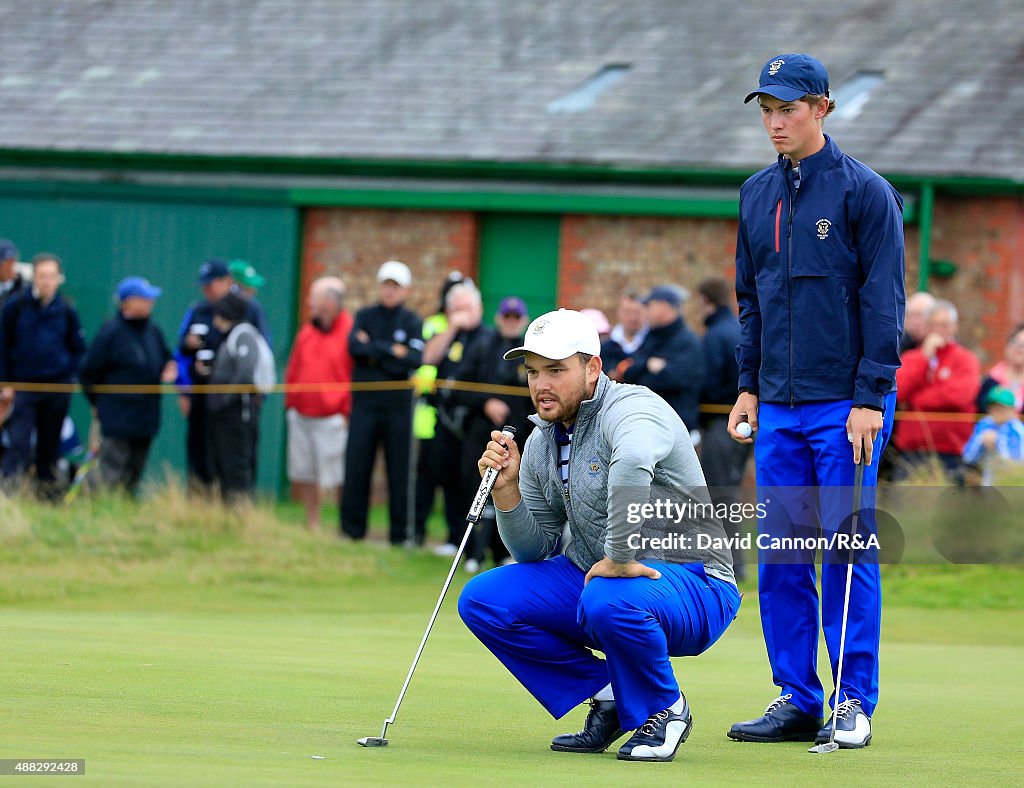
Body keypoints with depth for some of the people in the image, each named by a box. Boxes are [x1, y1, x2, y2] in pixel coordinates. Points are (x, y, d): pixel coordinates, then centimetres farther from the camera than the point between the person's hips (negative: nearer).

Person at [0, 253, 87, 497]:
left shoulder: (66, 311, 1)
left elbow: (78, 349, 11)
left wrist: (68, 376, -2)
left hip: (57, 389, 2)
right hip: (23, 386, -2)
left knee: (49, 445, 9)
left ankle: (47, 490, 19)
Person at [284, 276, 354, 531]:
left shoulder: (350, 331, -7)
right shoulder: (307, 332, 12)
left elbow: (357, 375, -9)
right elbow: (292, 371, 16)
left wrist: (347, 413, -11)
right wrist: (290, 404, 8)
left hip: (332, 419, -6)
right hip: (301, 416, 6)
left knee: (340, 478, -3)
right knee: (305, 476, 9)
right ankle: (312, 526, 17)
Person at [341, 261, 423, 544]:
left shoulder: (412, 322, 5)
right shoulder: (365, 316, 9)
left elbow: (417, 359, -10)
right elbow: (355, 348, -8)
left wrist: (374, 351, -10)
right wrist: (393, 352, -11)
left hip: (398, 404, -1)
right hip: (365, 403, 1)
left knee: (399, 469, -1)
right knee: (357, 466, -2)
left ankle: (399, 531, 6)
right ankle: (352, 528, 6)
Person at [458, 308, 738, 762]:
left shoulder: (630, 409, -19)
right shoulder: (541, 442, 8)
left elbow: (632, 461, -46)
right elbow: (535, 550, 10)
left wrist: (619, 558, -43)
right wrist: (506, 489, -6)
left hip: (692, 585, -8)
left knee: (607, 600, -40)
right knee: (483, 599, -5)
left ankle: (664, 710, -9)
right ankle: (608, 696, 5)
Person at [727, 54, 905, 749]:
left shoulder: (864, 192, -5)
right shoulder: (757, 195, 13)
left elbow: (884, 302, -8)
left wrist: (870, 399, -13)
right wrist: (748, 386, 12)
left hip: (846, 409, -6)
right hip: (778, 407, 6)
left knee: (847, 554, -5)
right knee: (780, 557, 4)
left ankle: (855, 705, 0)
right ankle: (797, 700, 10)